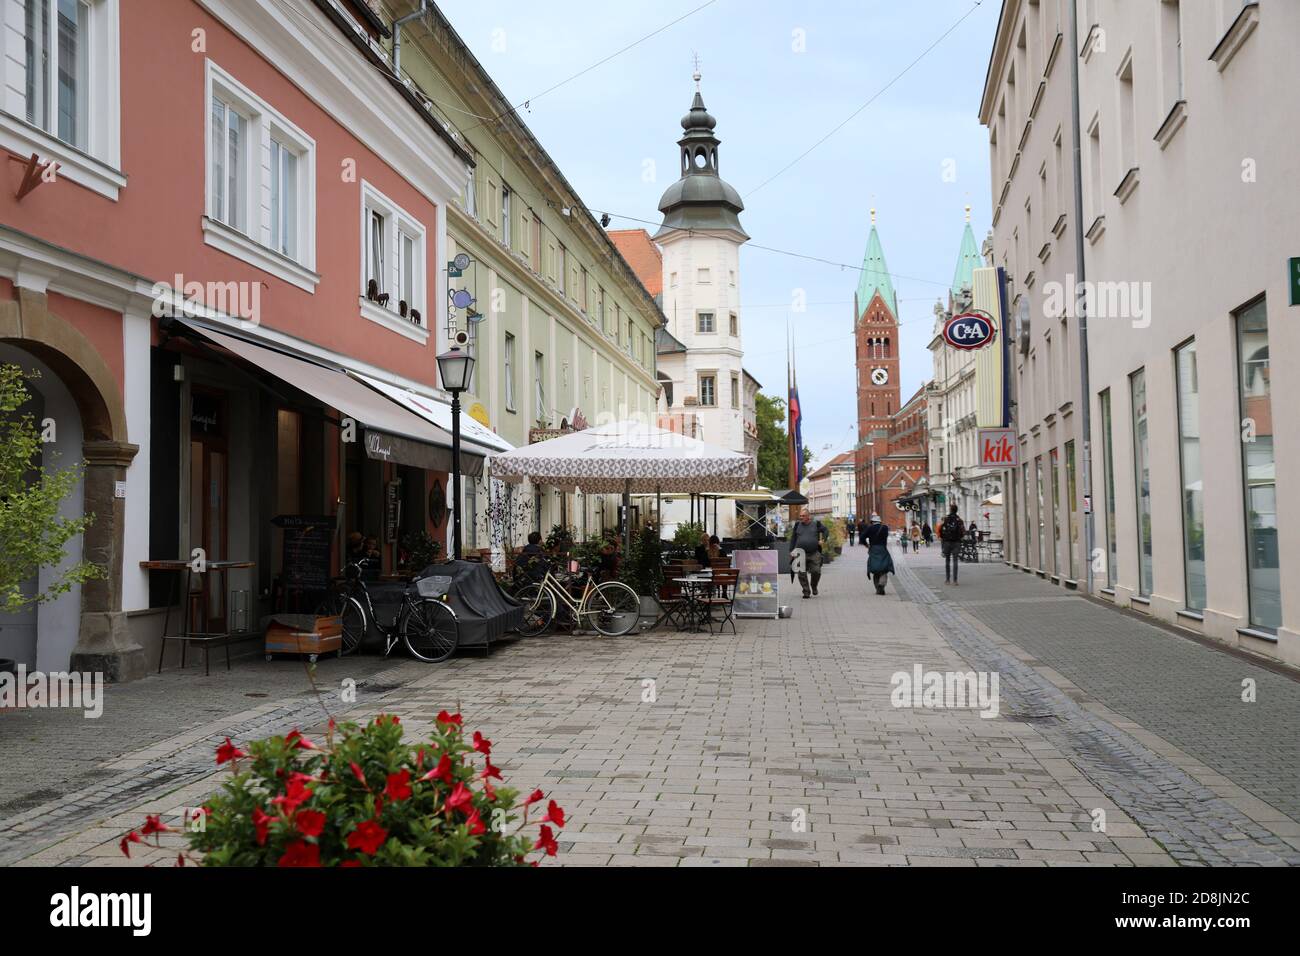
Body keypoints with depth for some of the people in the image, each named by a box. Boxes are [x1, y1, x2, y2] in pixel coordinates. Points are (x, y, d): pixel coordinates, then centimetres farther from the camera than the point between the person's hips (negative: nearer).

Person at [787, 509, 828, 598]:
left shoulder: (816, 524, 5)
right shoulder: (797, 525, 8)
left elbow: (825, 530, 20)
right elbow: (793, 539, 13)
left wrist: (822, 540, 6)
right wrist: (791, 551, 8)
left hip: (814, 553, -1)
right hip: (801, 554, 1)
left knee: (816, 571, -4)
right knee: (802, 573, -4)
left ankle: (814, 587, 24)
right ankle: (806, 592, 6)